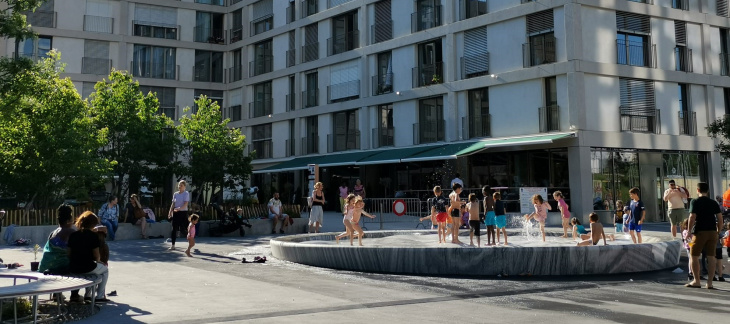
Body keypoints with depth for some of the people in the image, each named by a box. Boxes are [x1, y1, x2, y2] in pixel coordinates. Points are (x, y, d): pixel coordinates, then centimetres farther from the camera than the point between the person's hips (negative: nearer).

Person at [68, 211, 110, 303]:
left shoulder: (72, 235, 5)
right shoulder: (93, 236, -10)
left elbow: (69, 253, 7)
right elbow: (97, 256, -9)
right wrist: (98, 260, 13)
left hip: (73, 269, 6)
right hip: (87, 268, -6)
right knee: (105, 270, 25)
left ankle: (88, 295, 38)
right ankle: (99, 296, 18)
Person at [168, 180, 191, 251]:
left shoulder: (186, 194, -4)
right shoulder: (175, 194, 11)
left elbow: (185, 204, -15)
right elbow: (173, 204, 12)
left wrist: (179, 208, -30)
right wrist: (170, 212, 1)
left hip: (183, 212, -5)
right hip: (176, 213, 5)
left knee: (183, 229, -2)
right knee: (174, 229, 0)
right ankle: (173, 245, 3)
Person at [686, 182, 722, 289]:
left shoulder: (695, 202, -5)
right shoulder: (714, 203, 9)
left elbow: (692, 218, -13)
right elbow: (720, 218, 6)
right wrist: (718, 232, 15)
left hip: (700, 232, -5)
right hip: (712, 232, 5)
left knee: (694, 256, 6)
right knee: (711, 257, 7)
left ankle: (696, 281, 7)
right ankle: (709, 282, 8)